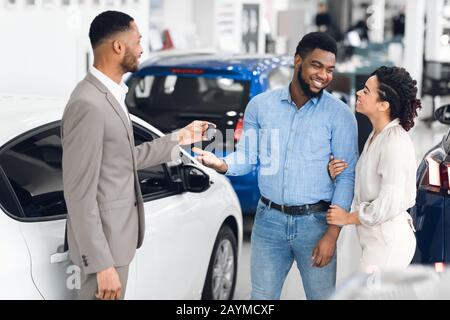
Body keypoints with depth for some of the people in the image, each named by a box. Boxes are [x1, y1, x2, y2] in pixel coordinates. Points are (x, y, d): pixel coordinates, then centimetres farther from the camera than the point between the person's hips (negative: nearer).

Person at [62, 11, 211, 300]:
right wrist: (101, 264, -24)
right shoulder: (88, 105, -23)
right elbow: (79, 194, -24)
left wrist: (177, 140, 20)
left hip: (116, 233, 10)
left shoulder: (110, 94, 7)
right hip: (104, 241, -10)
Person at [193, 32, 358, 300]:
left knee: (322, 295, 8)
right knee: (262, 296, 12)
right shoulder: (260, 106, 1)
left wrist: (332, 234, -11)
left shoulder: (340, 114, -6)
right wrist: (221, 164, -18)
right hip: (269, 219, 2)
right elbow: (247, 157, 6)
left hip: (315, 222, -2)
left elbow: (347, 177, -6)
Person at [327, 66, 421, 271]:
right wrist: (339, 175, -3)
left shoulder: (395, 143, -20)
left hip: (388, 241, -10)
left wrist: (348, 218, -13)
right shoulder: (377, 135, 9)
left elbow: (390, 204, -24)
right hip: (376, 238, 10)